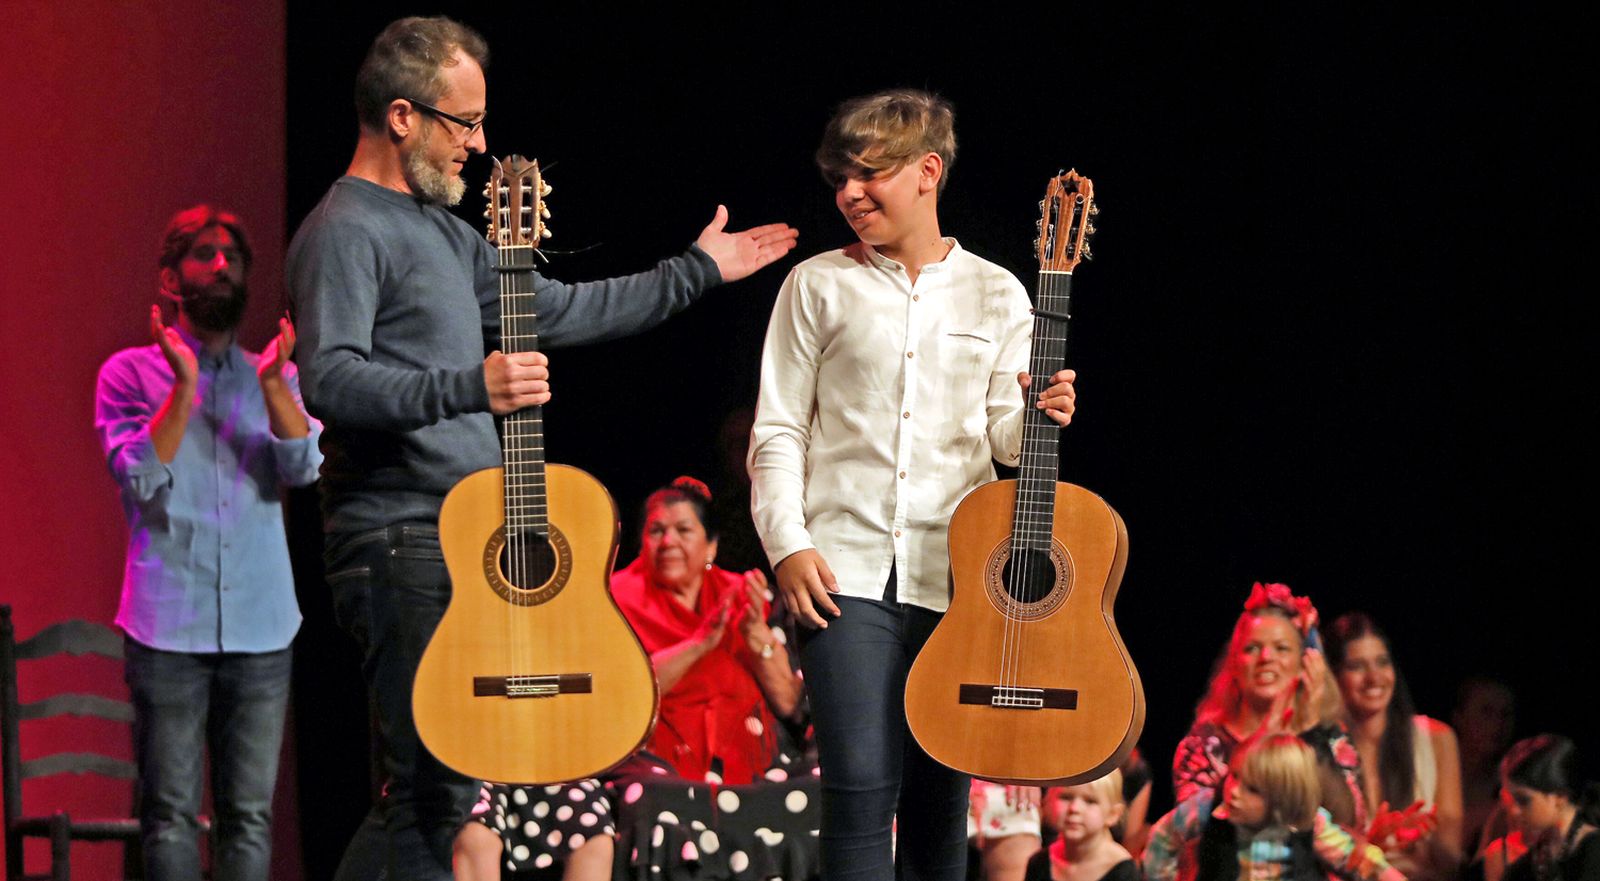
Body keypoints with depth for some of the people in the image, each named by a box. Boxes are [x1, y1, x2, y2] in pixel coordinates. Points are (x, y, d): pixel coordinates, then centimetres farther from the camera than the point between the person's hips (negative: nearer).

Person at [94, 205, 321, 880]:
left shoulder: (275, 380, 14)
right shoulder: (130, 373, 6)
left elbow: (304, 467, -3)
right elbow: (142, 478, -7)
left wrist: (273, 381, -17)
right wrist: (185, 386, -17)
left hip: (260, 626, 2)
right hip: (168, 626, -2)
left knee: (250, 817, 1)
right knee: (170, 815, -3)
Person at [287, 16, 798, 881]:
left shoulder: (441, 230, 20)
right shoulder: (345, 233, -10)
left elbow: (557, 312, 29)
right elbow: (329, 379, -23)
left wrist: (696, 271, 32)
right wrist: (470, 387, -34)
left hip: (473, 533, 10)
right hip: (401, 542, -10)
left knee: (439, 784, 8)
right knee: (441, 783, -14)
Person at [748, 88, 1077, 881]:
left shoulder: (996, 294, 10)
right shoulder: (818, 286, 8)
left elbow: (1004, 441, 8)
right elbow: (777, 431, 7)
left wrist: (1036, 418, -15)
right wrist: (788, 544, -6)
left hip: (955, 576, 2)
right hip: (846, 570, -1)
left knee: (941, 793, 4)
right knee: (862, 784, -13)